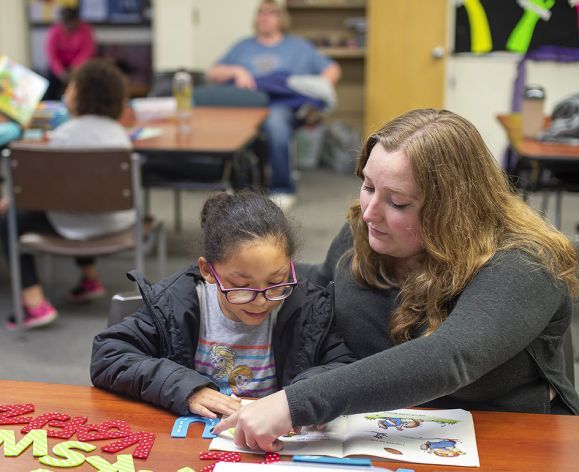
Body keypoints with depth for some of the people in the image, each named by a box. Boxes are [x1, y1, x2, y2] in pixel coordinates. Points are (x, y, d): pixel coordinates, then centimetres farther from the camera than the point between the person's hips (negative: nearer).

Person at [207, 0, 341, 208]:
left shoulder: (298, 46, 27)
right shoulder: (243, 47, 32)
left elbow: (333, 69, 21)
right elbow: (212, 73, 25)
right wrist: (236, 71, 5)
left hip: (281, 103, -2)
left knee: (275, 122, -41)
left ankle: (282, 189, -28)